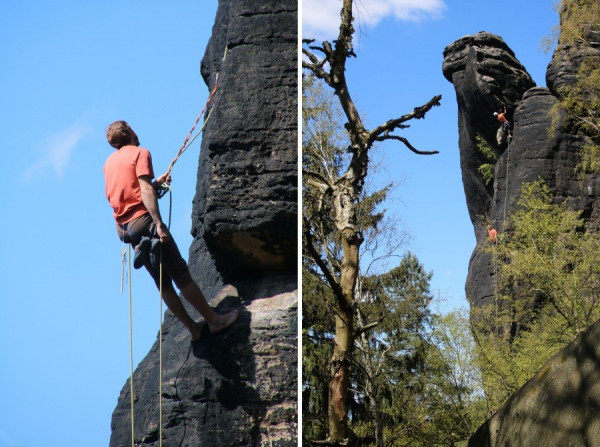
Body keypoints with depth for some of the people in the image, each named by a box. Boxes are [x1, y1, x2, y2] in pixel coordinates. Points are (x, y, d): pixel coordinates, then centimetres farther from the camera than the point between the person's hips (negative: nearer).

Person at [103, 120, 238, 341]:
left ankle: (192, 328, 11)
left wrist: (156, 183, 31)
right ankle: (214, 320, 0)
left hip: (124, 228, 8)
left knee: (163, 281, 9)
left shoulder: (109, 163, 19)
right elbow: (145, 192, -15)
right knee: (180, 273, -4)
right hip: (143, 221, -8)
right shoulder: (140, 153, -3)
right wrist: (158, 223, -21)